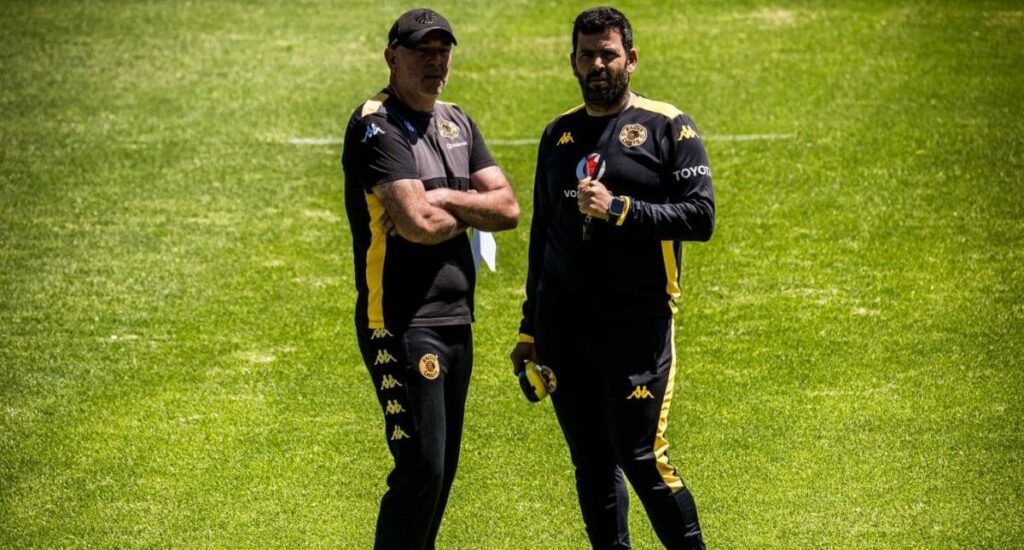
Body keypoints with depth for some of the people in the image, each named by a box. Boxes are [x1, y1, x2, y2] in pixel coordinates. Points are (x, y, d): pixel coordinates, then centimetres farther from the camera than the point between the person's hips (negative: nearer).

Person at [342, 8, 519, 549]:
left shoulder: (456, 122, 15)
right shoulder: (376, 126, -12)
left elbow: (507, 207, 6)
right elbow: (417, 223, -23)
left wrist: (441, 199, -10)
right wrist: (468, 212, -3)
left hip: (455, 319, 8)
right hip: (402, 325, -8)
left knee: (442, 468, 11)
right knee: (421, 468, -12)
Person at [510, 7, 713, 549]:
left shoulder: (666, 128, -1)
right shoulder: (559, 134, 14)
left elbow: (700, 216, -9)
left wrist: (619, 210, -18)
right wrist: (530, 328, 18)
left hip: (637, 322, -5)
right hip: (564, 325, 5)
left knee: (641, 457, -8)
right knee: (591, 463, 7)